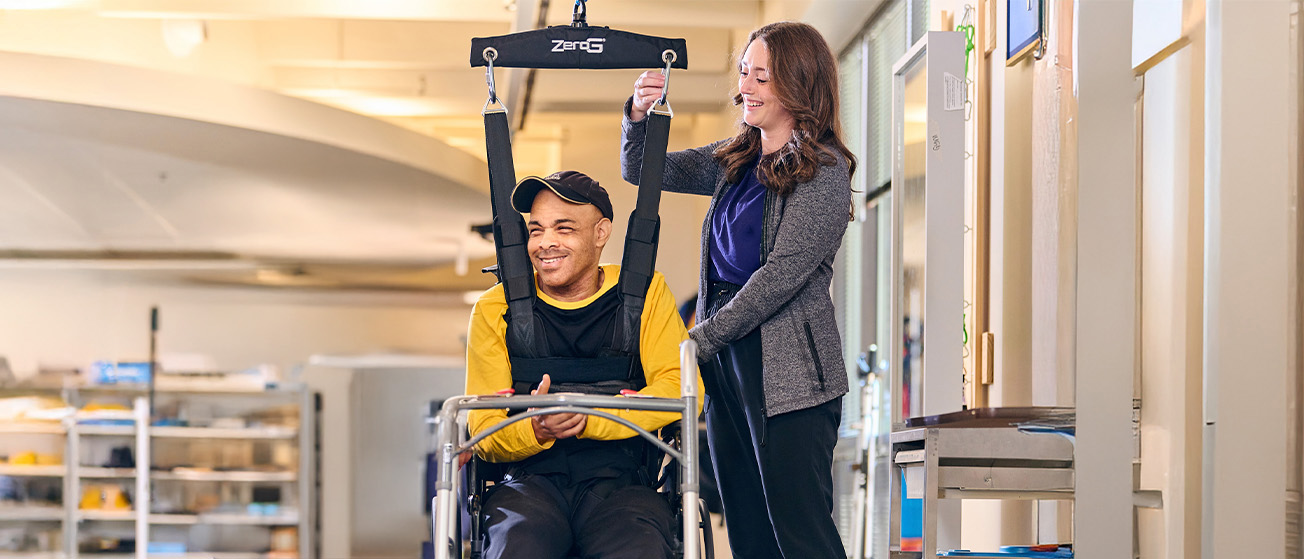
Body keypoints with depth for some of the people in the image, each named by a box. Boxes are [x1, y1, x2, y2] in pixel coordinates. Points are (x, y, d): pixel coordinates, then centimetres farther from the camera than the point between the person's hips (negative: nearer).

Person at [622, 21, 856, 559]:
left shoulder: (823, 171, -9)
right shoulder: (735, 160, 14)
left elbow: (783, 273, -16)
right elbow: (641, 172, 17)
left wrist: (701, 339, -16)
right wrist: (640, 115, -5)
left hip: (787, 373, -8)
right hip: (725, 362, 8)